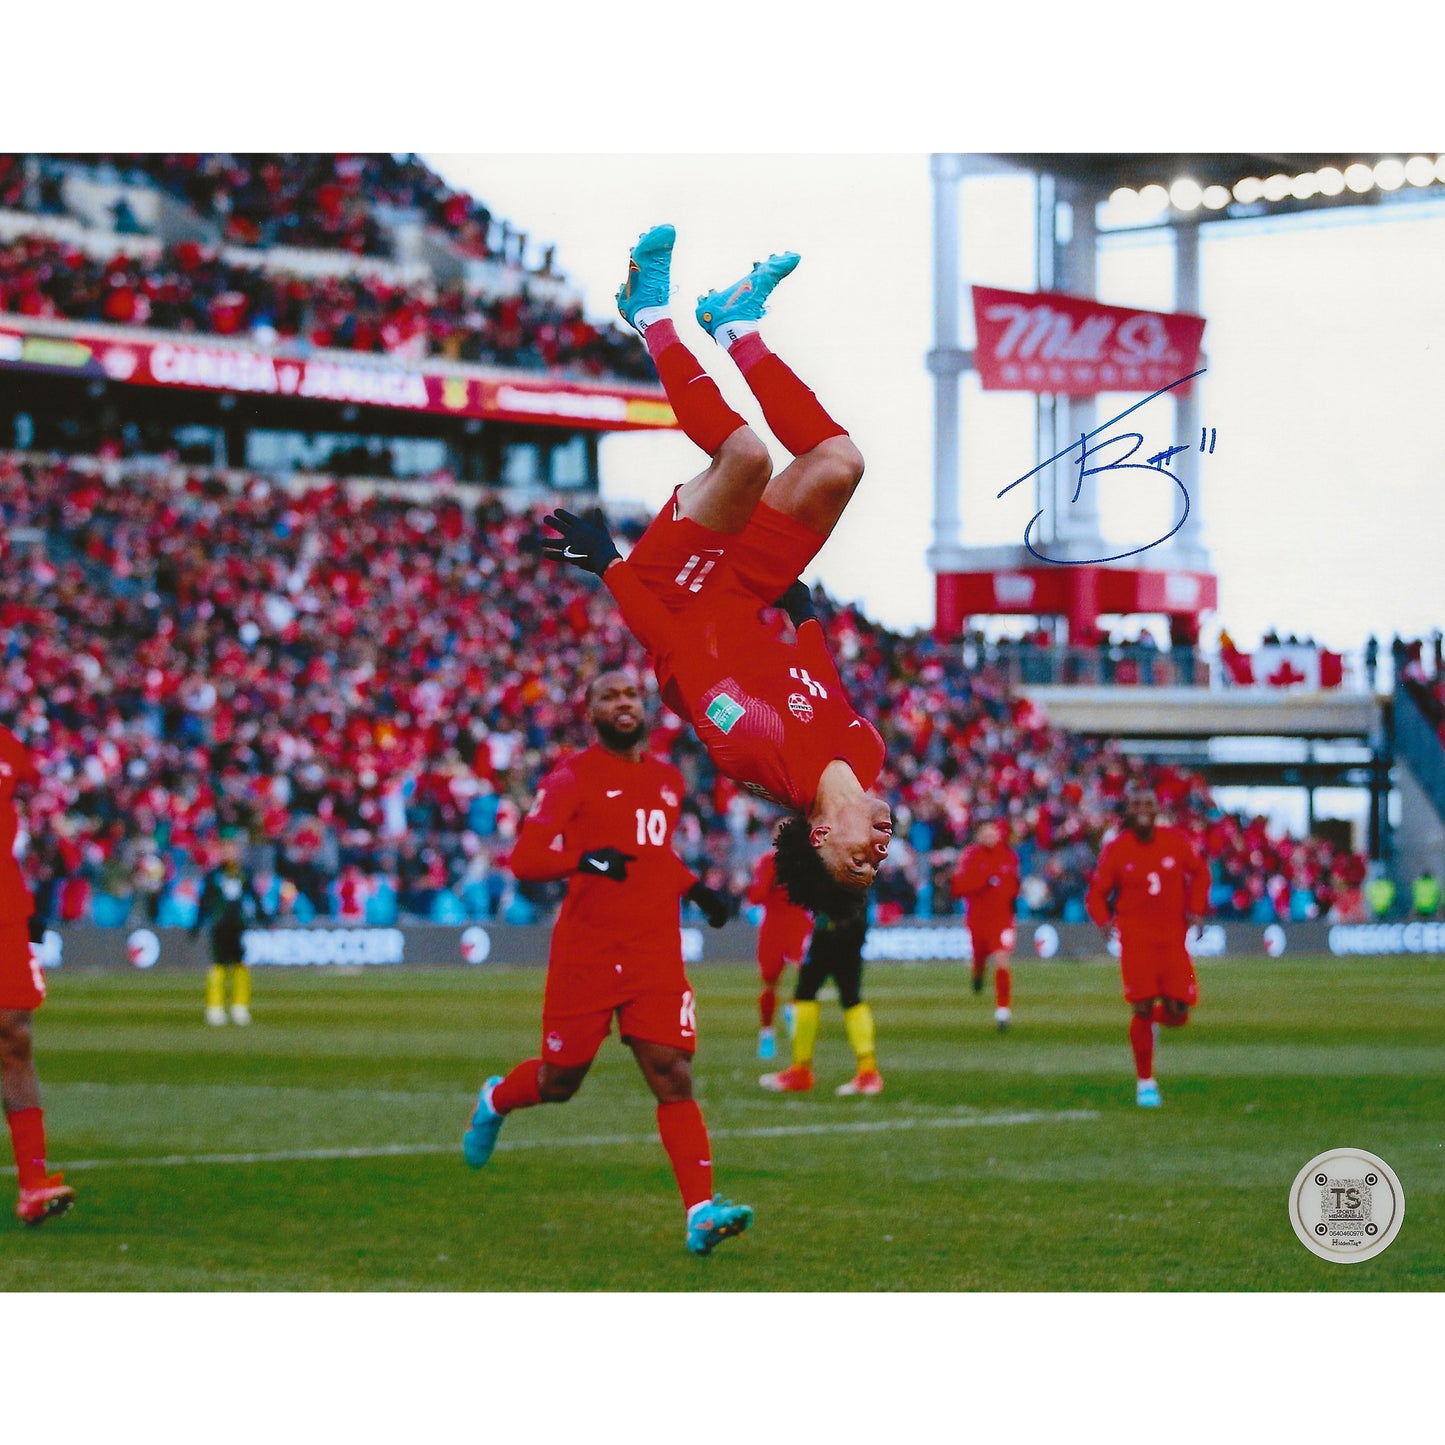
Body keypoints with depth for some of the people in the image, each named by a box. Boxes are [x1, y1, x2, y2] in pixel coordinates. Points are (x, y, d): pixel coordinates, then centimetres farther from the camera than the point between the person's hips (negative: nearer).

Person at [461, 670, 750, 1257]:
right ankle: (495, 1100, 44)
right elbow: (526, 857, -14)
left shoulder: (668, 780, 16)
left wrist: (697, 890, 18)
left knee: (674, 1078, -9)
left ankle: (701, 1213, -17)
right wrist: (586, 859, -30)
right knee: (560, 1081, 8)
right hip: (586, 954, -4)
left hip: (657, 955, 4)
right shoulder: (572, 778, -5)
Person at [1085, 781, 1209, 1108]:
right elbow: (1097, 893, 5)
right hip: (1135, 939, -2)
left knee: (1177, 1014, -4)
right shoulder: (1115, 849, -2)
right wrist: (1104, 920, -15)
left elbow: (1199, 873, 17)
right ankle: (1145, 1082, 6)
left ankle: (1156, 1017, 35)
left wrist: (1195, 909, 3)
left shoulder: (1176, 842, 2)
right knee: (1143, 1008, -8)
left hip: (1173, 938, 2)